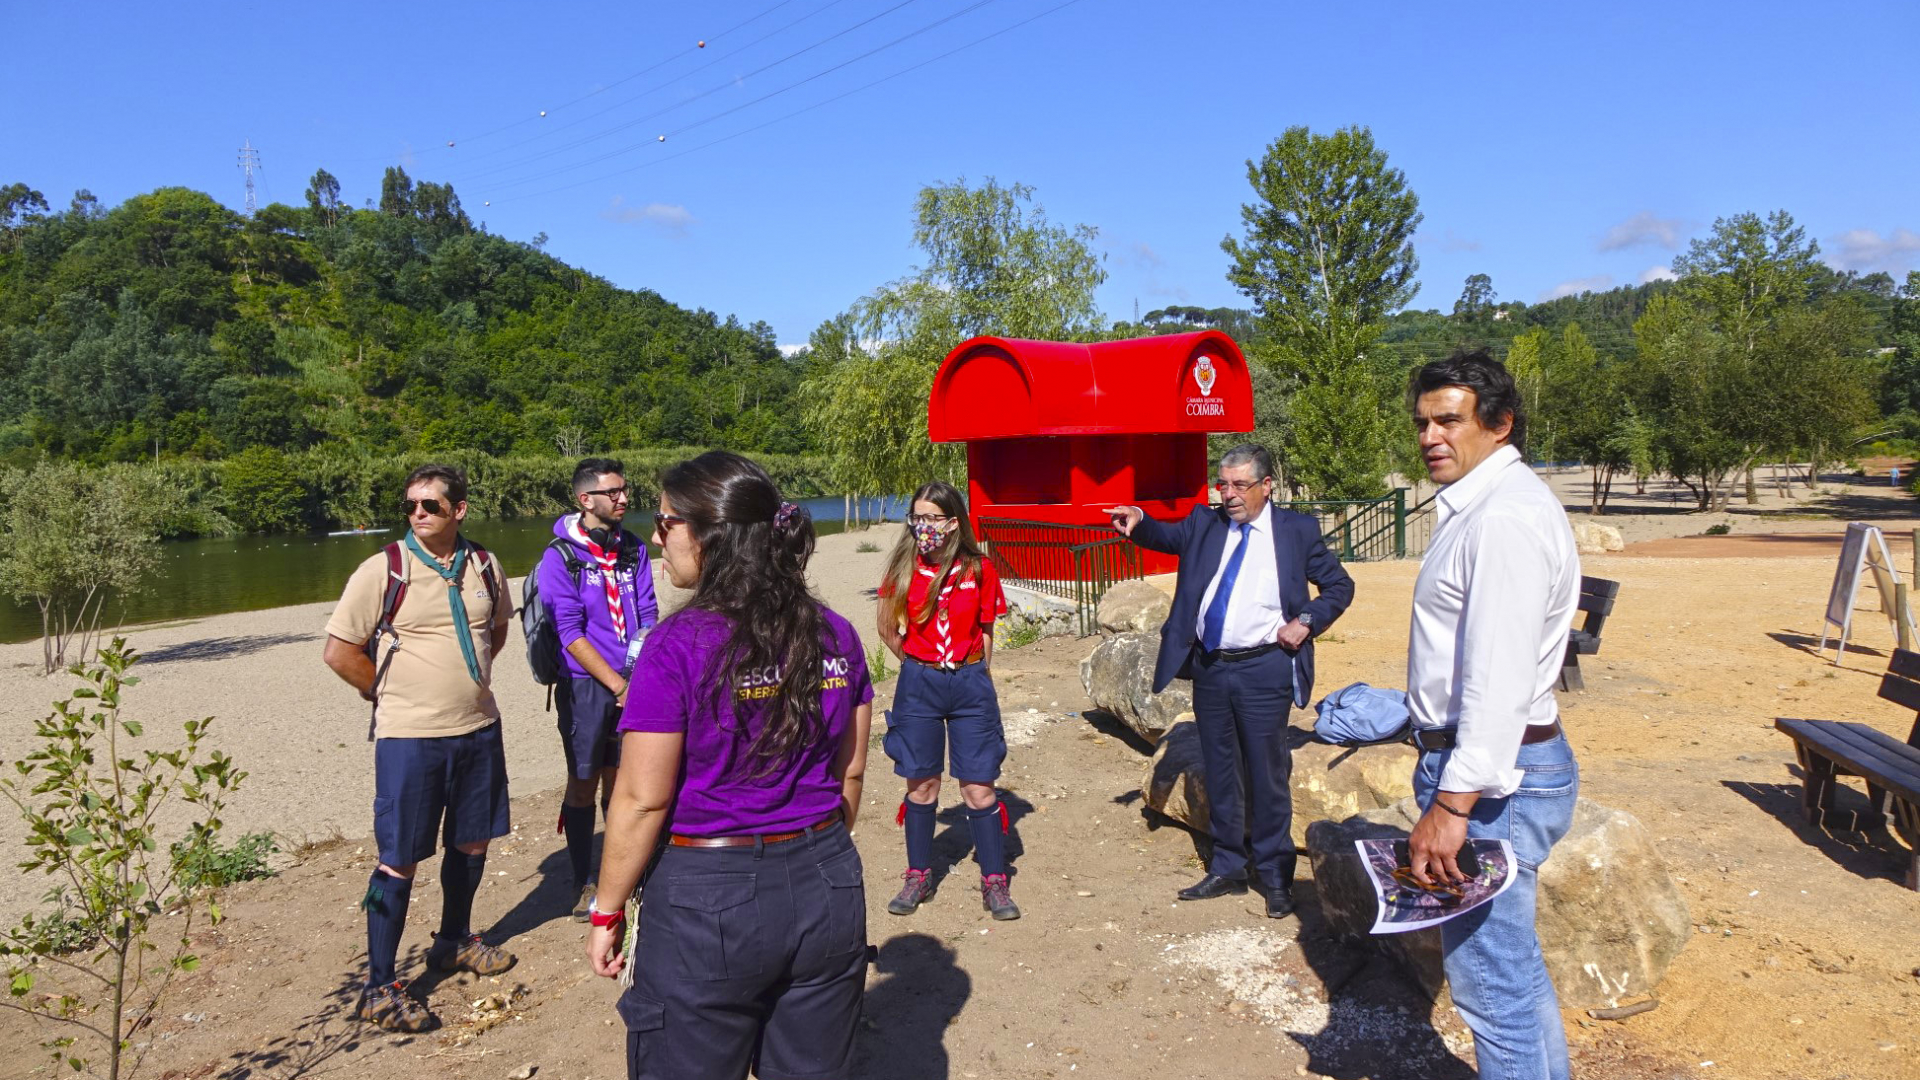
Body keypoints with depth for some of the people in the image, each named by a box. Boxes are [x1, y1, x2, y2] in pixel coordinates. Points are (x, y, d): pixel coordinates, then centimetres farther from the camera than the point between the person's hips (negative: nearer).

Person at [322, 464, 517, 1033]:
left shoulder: (485, 566, 3)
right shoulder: (383, 570, -11)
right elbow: (340, 651, -8)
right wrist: (390, 691, -1)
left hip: (478, 729, 5)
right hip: (410, 737, -5)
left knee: (471, 842, 17)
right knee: (399, 860, 0)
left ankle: (454, 942, 39)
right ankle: (379, 988, 13)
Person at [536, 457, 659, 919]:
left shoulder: (633, 549, 5)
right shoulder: (560, 555, -9)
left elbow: (648, 614, 5)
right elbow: (569, 631, -12)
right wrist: (617, 685, -15)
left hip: (630, 683, 4)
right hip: (584, 685, -4)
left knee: (620, 780, 13)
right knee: (583, 784, 6)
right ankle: (583, 884, 20)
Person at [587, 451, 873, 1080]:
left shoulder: (680, 646, -17)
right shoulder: (834, 635, -2)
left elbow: (642, 799, -14)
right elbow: (850, 771, 7)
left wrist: (607, 912, -2)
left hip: (708, 900, -4)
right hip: (827, 892, 5)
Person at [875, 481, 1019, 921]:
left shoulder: (979, 570, -5)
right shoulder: (904, 567, -3)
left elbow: (985, 632, 6)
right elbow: (888, 629, 9)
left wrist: (976, 677, 6)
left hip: (970, 684, -1)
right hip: (918, 685, 1)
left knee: (979, 788, 1)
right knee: (921, 785, 9)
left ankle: (994, 883, 14)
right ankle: (918, 877, 25)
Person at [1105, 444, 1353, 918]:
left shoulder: (1297, 530, 0)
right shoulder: (1205, 523, 8)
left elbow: (1339, 586, 6)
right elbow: (1169, 536, -7)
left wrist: (1306, 620, -7)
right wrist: (1139, 522, -27)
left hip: (1263, 670, -3)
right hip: (1209, 668, 4)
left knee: (1267, 775, 5)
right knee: (1219, 775, 14)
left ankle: (1276, 877, 21)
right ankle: (1227, 869, 29)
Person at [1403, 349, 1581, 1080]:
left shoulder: (1506, 516, -20)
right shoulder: (1477, 505, 14)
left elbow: (1499, 681, -27)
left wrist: (1452, 805, -27)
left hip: (1490, 777, -11)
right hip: (1477, 761, 11)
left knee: (1490, 980, -1)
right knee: (1514, 964, 23)